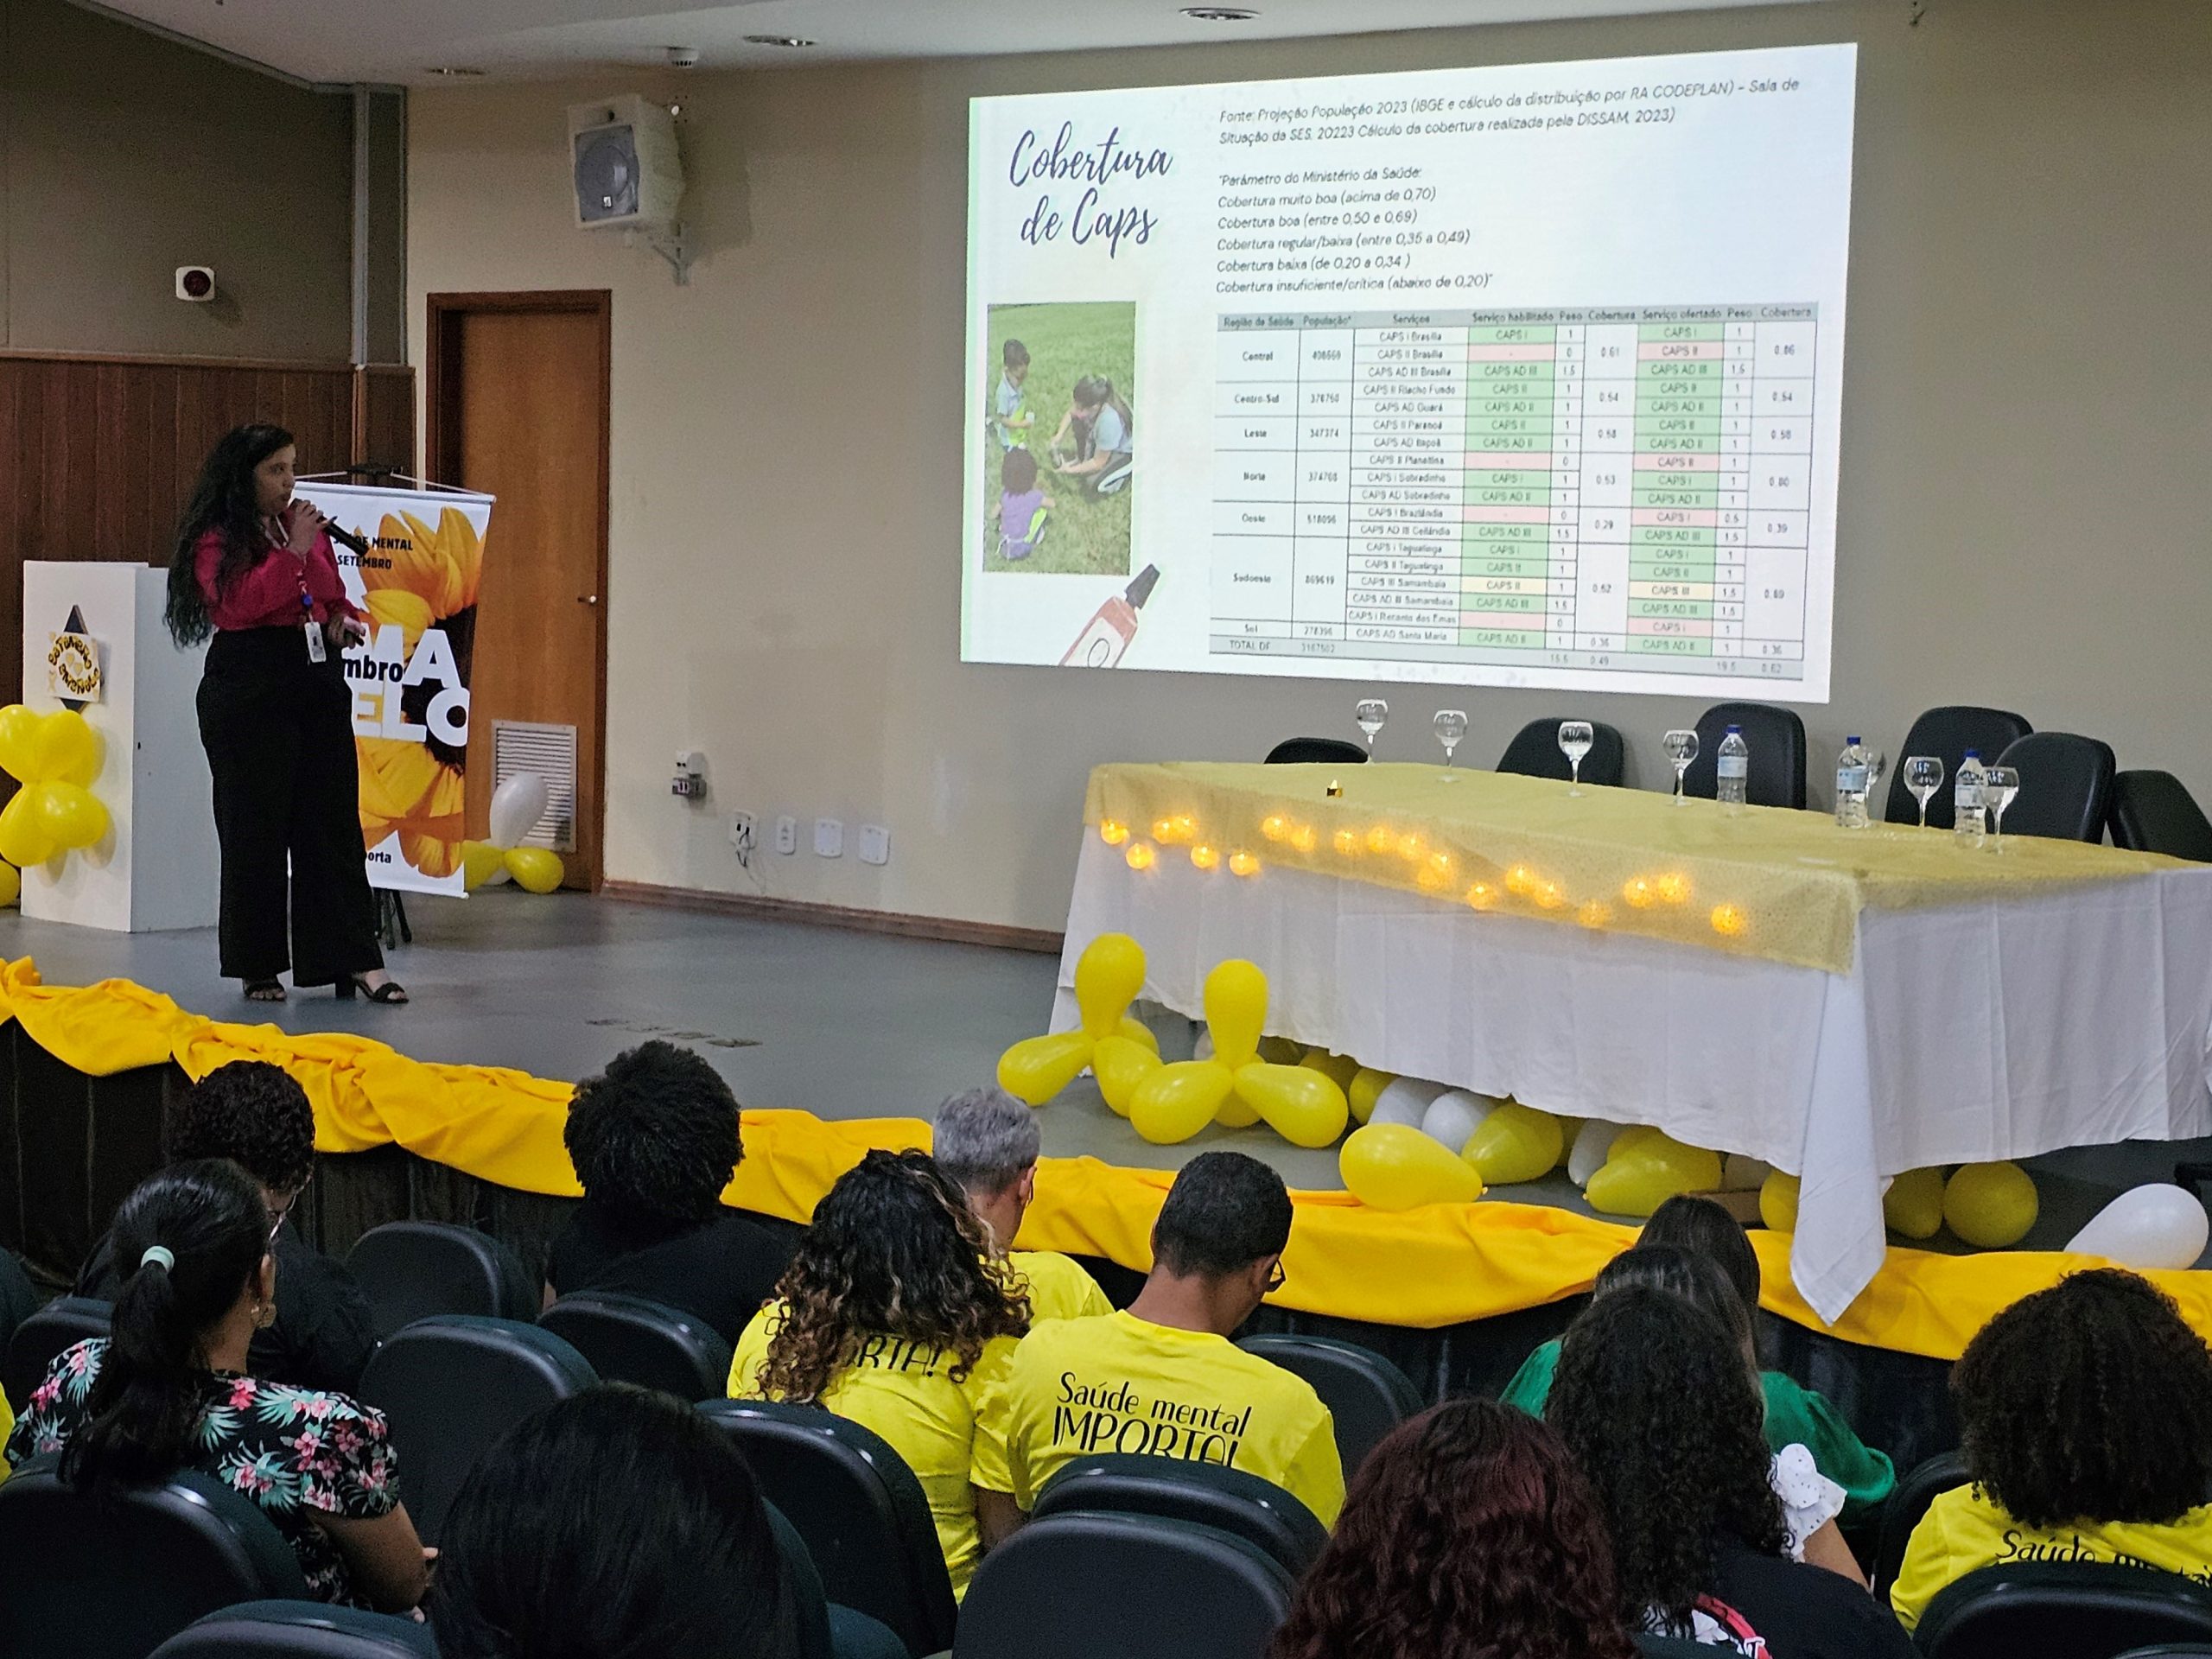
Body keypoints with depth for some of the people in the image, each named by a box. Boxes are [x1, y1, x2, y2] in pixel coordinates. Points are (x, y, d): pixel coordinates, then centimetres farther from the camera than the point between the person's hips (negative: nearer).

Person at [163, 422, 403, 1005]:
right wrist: (293, 550, -18)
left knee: (334, 822, 2)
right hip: (247, 689, -5)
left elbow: (334, 596, 25)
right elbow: (240, 603, -19)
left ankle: (357, 960, 1)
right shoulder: (216, 538, -3)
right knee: (256, 826, 0)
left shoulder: (307, 526, 14)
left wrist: (343, 621, 4)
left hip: (318, 680, 5)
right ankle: (258, 967, 11)